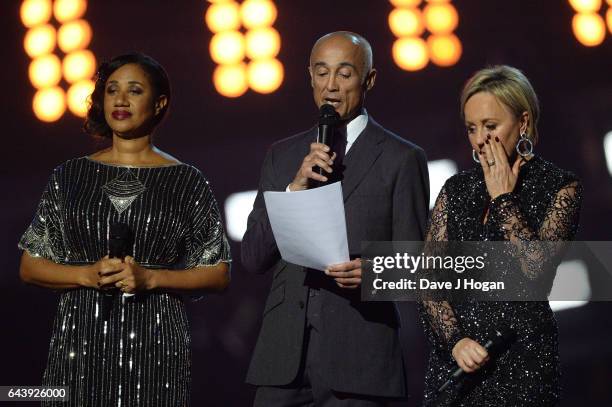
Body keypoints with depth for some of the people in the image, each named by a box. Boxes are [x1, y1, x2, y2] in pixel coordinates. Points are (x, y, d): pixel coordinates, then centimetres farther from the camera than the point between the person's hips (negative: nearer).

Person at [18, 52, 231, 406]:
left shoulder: (186, 181, 2)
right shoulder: (71, 175, 7)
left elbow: (218, 274, 2)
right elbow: (30, 267, 8)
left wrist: (150, 278, -12)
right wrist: (87, 275, -9)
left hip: (154, 345, -1)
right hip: (80, 341, 1)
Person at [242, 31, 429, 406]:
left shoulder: (401, 159, 2)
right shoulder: (282, 156, 14)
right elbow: (253, 257, 7)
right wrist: (296, 187, -6)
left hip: (358, 356, -3)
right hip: (284, 353, 3)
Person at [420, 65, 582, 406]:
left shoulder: (560, 187, -3)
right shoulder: (456, 189, 8)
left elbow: (534, 269, -17)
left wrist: (502, 198, -9)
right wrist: (455, 339, -13)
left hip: (522, 359, -4)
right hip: (453, 358, 4)